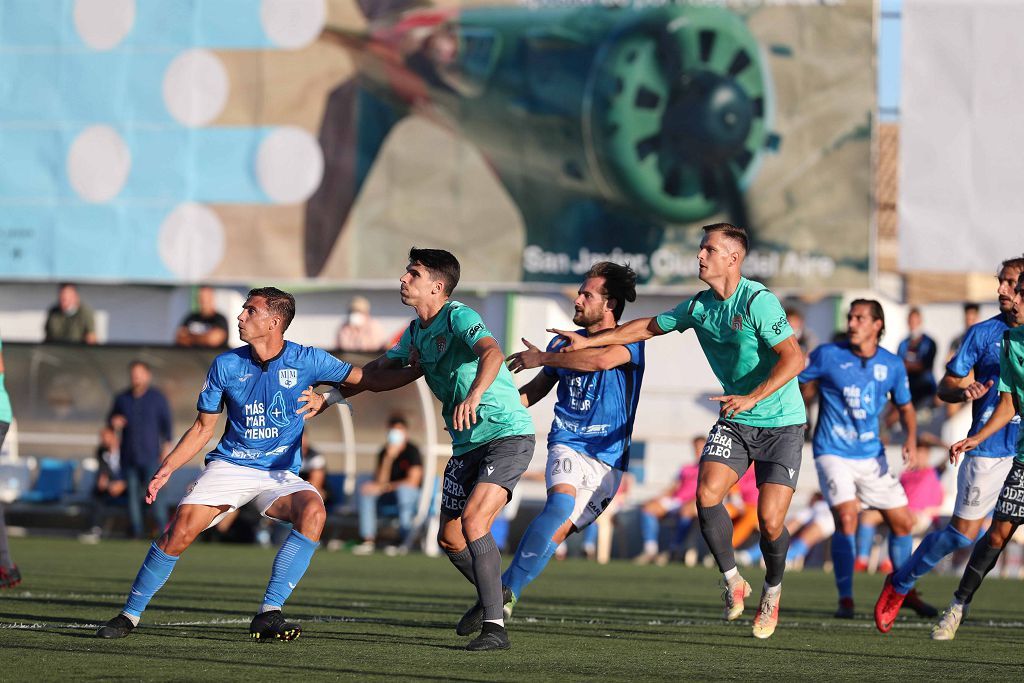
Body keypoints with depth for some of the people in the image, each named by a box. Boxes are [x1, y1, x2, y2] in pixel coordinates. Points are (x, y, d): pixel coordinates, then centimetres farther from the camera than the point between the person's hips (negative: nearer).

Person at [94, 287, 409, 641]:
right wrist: (167, 468, -1)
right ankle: (130, 615, 0)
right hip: (229, 466, 1)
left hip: (280, 475, 0)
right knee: (180, 530, -19)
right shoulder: (226, 365, -1)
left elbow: (370, 380, -1)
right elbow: (203, 427, 8)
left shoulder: (306, 360, -5)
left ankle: (268, 615, -30)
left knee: (313, 510, -32)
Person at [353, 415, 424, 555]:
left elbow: (413, 482, -17)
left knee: (403, 490, -39)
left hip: (412, 493, -5)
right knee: (366, 489, -18)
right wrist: (388, 458, -20)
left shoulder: (412, 451, -10)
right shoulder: (384, 452, 3)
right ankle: (368, 542, -25)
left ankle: (406, 541, -34)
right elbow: (380, 480, -7)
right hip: (391, 493, 5)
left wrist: (385, 487, -19)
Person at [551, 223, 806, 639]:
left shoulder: (758, 301, -19)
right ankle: (732, 580, 3)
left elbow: (793, 359, -25)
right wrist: (590, 341, 17)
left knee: (770, 520, -10)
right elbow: (650, 327, 19)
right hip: (734, 422, 6)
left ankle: (772, 589, 18)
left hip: (781, 424, -6)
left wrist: (752, 397, -35)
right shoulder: (700, 306, 4)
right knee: (706, 494, -16)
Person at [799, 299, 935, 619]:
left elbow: (905, 406, 13)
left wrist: (911, 440, -3)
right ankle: (845, 599, -13)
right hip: (834, 453, -4)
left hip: (872, 456, 4)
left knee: (903, 522, 7)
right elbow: (802, 387, 4)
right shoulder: (827, 355, -9)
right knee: (846, 517, -23)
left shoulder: (892, 365, 0)